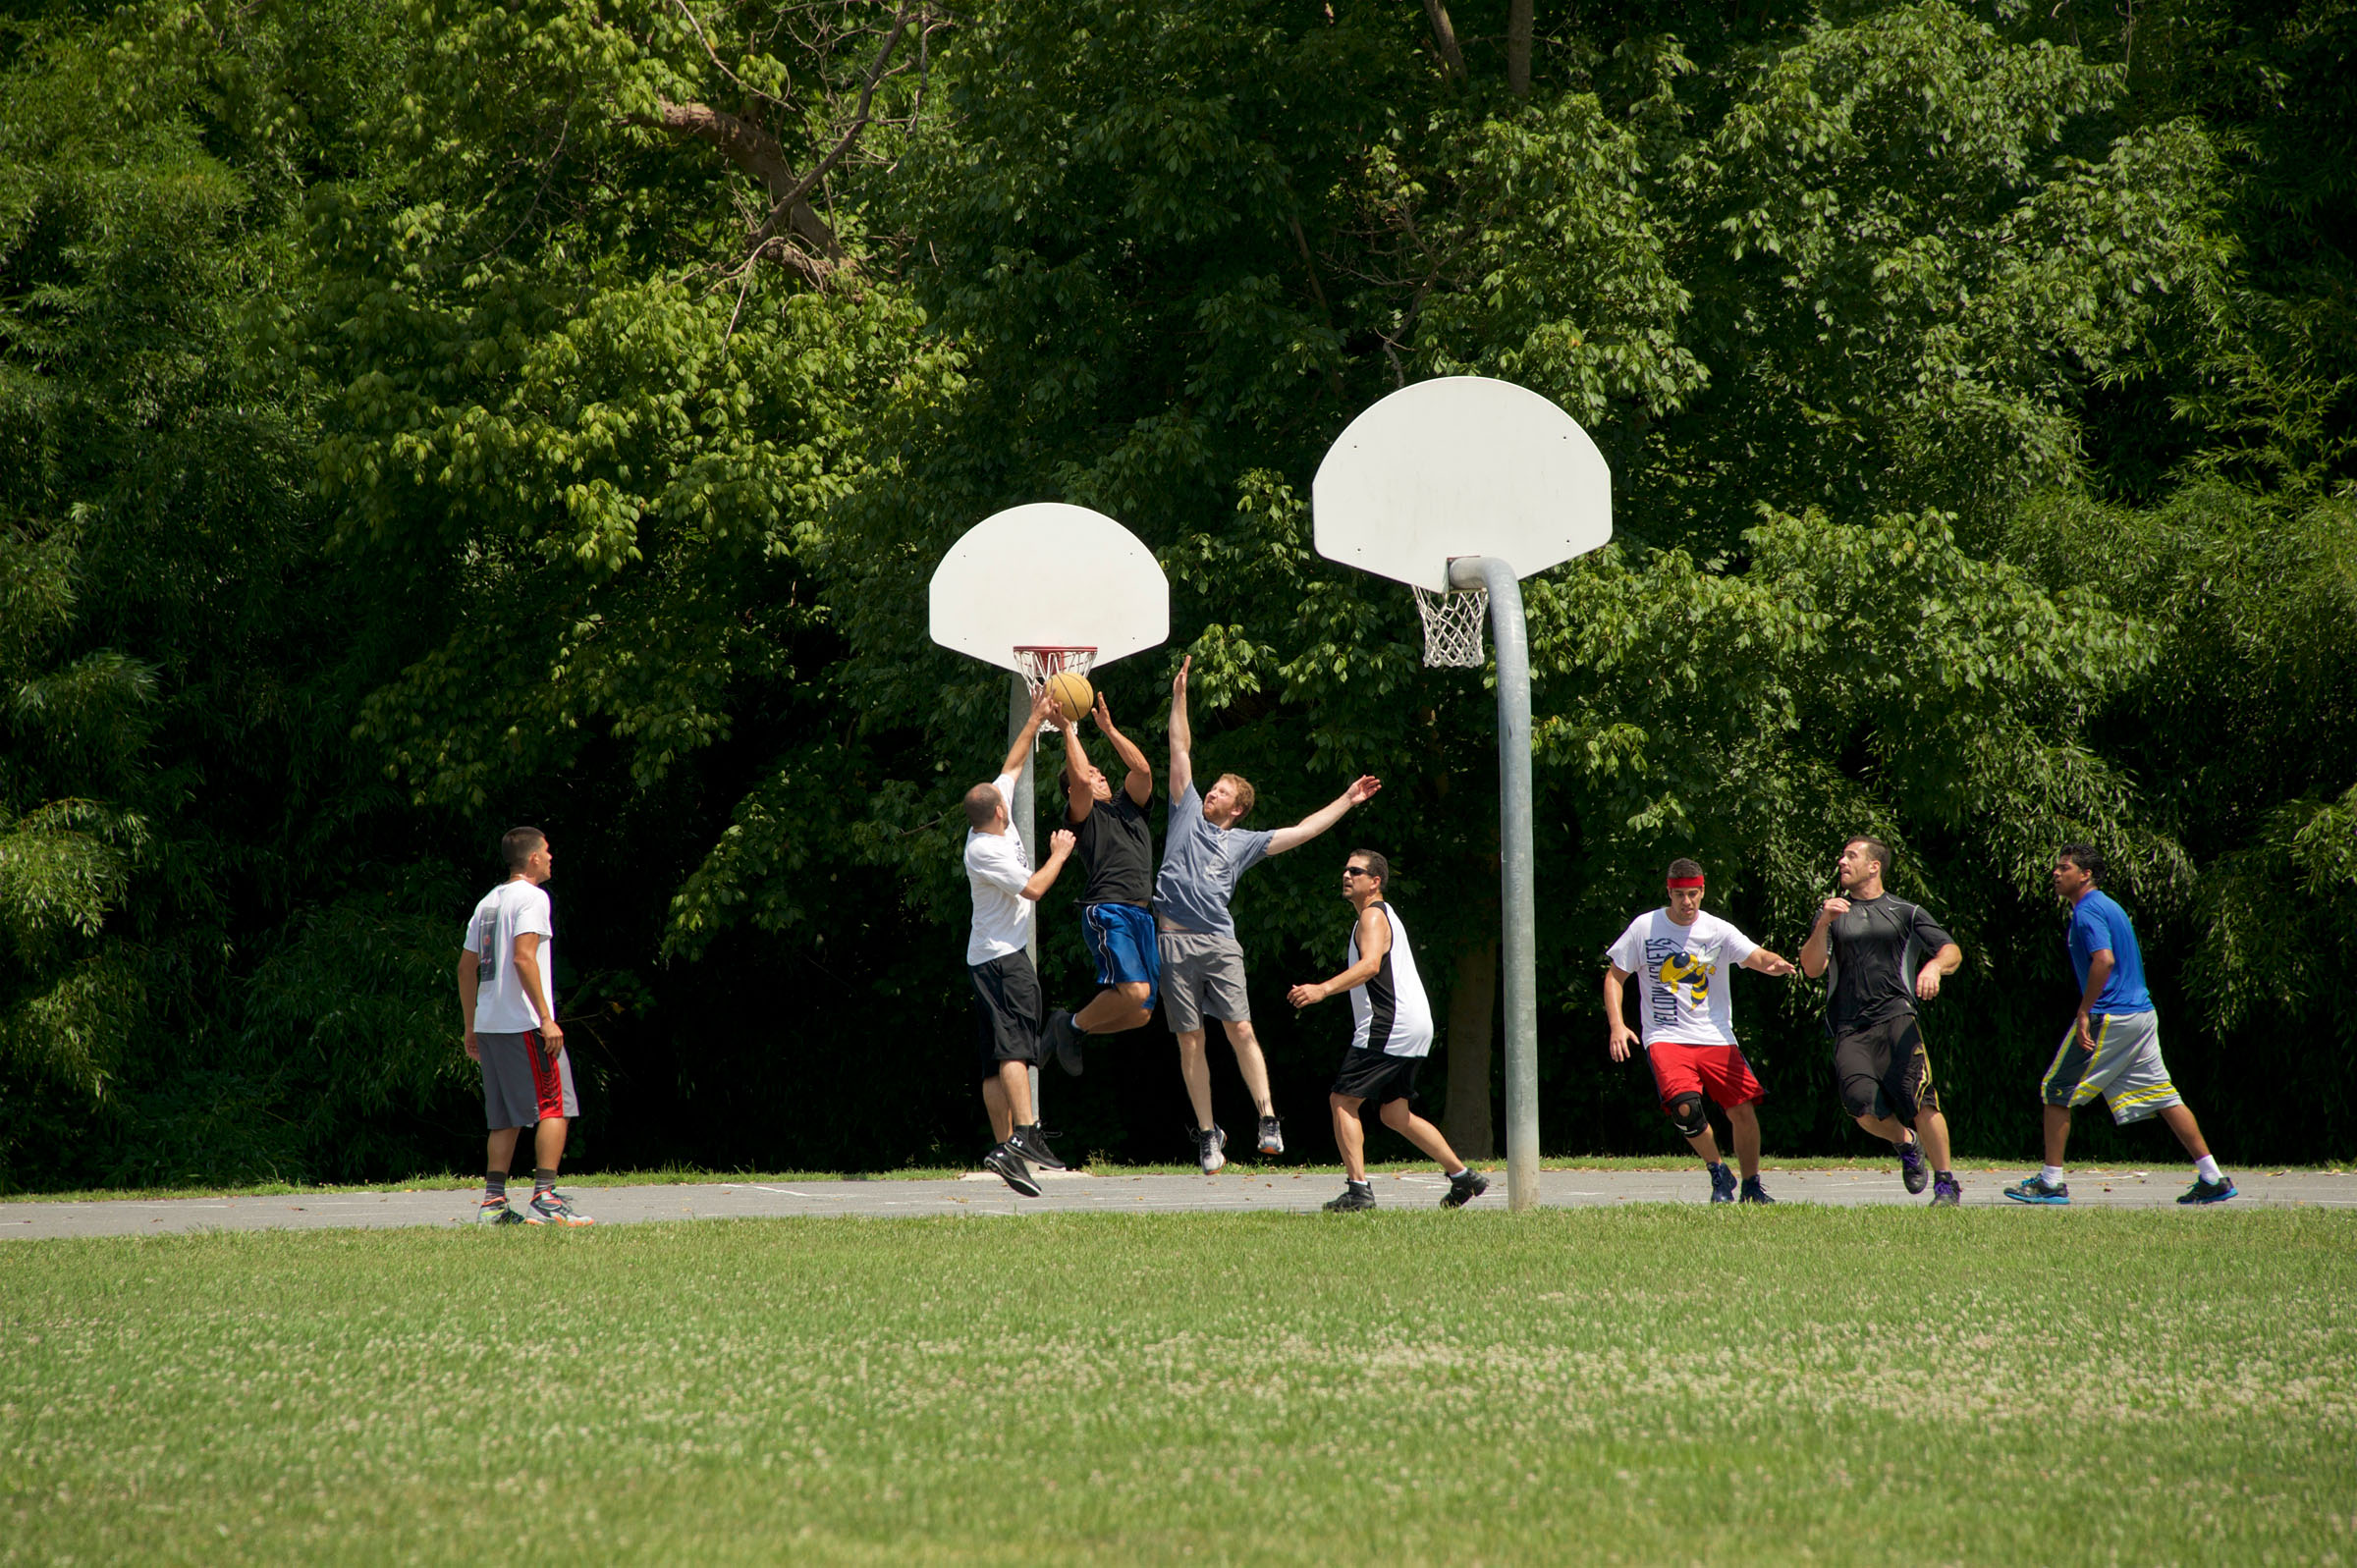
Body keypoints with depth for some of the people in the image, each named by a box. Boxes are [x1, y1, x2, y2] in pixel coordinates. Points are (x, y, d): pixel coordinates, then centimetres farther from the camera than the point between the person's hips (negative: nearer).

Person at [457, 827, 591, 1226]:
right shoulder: (531, 897, -7)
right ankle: (545, 1200, -12)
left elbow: (466, 967, 19)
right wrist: (546, 1018, -20)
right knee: (555, 1107, -5)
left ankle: (493, 1203, 5)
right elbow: (523, 957, -19)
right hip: (524, 1024, -8)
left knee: (507, 1118, 10)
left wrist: (471, 1027, 23)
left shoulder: (488, 902, 18)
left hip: (489, 1024, 8)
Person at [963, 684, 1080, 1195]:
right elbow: (1032, 889, -20)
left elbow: (1011, 767, 23)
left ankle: (1004, 1147, 2)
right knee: (1014, 1045, -23)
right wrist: (1059, 856, -5)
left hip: (999, 956, 10)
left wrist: (1035, 722, 24)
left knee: (997, 1061, 4)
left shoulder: (993, 822, 11)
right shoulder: (984, 850, -15)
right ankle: (1025, 1135, -36)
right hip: (1000, 957, -10)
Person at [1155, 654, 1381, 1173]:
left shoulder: (1243, 842, 16)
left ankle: (1268, 1119, -9)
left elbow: (1301, 832, 20)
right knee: (1190, 1040, 0)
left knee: (1241, 1030, -11)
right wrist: (1179, 696, 13)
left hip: (1219, 943, 0)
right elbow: (1180, 750, 15)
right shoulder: (1189, 814, 15)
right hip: (1174, 941, 0)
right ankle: (1207, 1133, 5)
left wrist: (1346, 801, 19)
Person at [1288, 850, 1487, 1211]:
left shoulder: (1373, 915, -9)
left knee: (1343, 1101, -9)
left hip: (1391, 1028, -10)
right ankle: (1464, 1177, 16)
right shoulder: (1381, 914, 24)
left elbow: (1370, 964, -27)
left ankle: (1358, 1189, -17)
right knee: (1394, 1113, 16)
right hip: (1415, 1028, 10)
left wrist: (1323, 989, -39)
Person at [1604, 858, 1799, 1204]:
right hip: (1665, 1038, -2)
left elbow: (1757, 957, -11)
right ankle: (1717, 1172, 0)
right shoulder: (1645, 928, 1)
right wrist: (1617, 1025, -7)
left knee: (1743, 1110, -9)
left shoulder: (1718, 930, 2)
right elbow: (1614, 976, 6)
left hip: (1716, 1038, 2)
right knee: (1685, 1107, -25)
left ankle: (1752, 1186, 13)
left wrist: (1776, 964, -36)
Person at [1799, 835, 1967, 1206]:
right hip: (1849, 1029, 2)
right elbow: (1812, 968, 7)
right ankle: (1906, 1143, 10)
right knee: (1863, 1105, -21)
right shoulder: (1833, 914, 19)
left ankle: (1946, 1184, -8)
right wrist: (1823, 925, -8)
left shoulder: (1905, 912, 15)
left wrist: (1934, 966, -17)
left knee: (1919, 1099, -20)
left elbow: (1952, 951, 6)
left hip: (1895, 1017, -2)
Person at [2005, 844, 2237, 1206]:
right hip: (2142, 1015, 9)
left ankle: (2051, 1182, 1)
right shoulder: (2108, 905, 19)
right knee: (2163, 1096, 9)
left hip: (2109, 1019, -9)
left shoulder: (2088, 911, -10)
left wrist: (2084, 1013, -21)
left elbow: (2104, 960, -24)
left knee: (2056, 1092, 0)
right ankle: (2213, 1178, 5)